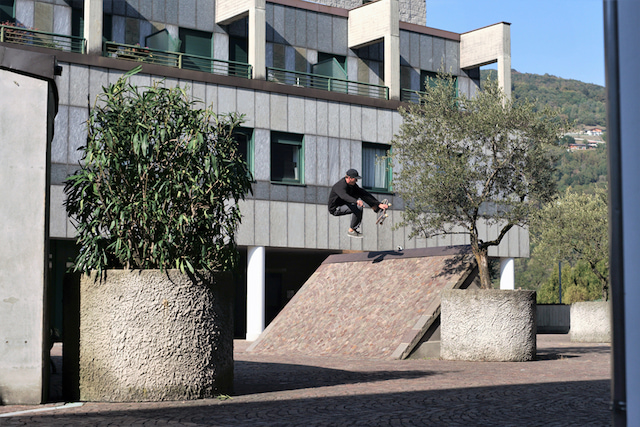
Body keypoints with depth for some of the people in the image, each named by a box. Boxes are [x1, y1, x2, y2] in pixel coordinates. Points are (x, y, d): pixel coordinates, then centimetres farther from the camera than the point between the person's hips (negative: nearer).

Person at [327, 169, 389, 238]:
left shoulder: (353, 185, 0)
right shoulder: (340, 185, -27)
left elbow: (364, 194, -1)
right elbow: (344, 196, -48)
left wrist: (379, 204, -8)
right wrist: (356, 201, -67)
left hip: (342, 205, 8)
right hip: (335, 209, -8)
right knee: (357, 207, -28)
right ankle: (351, 231, -19)